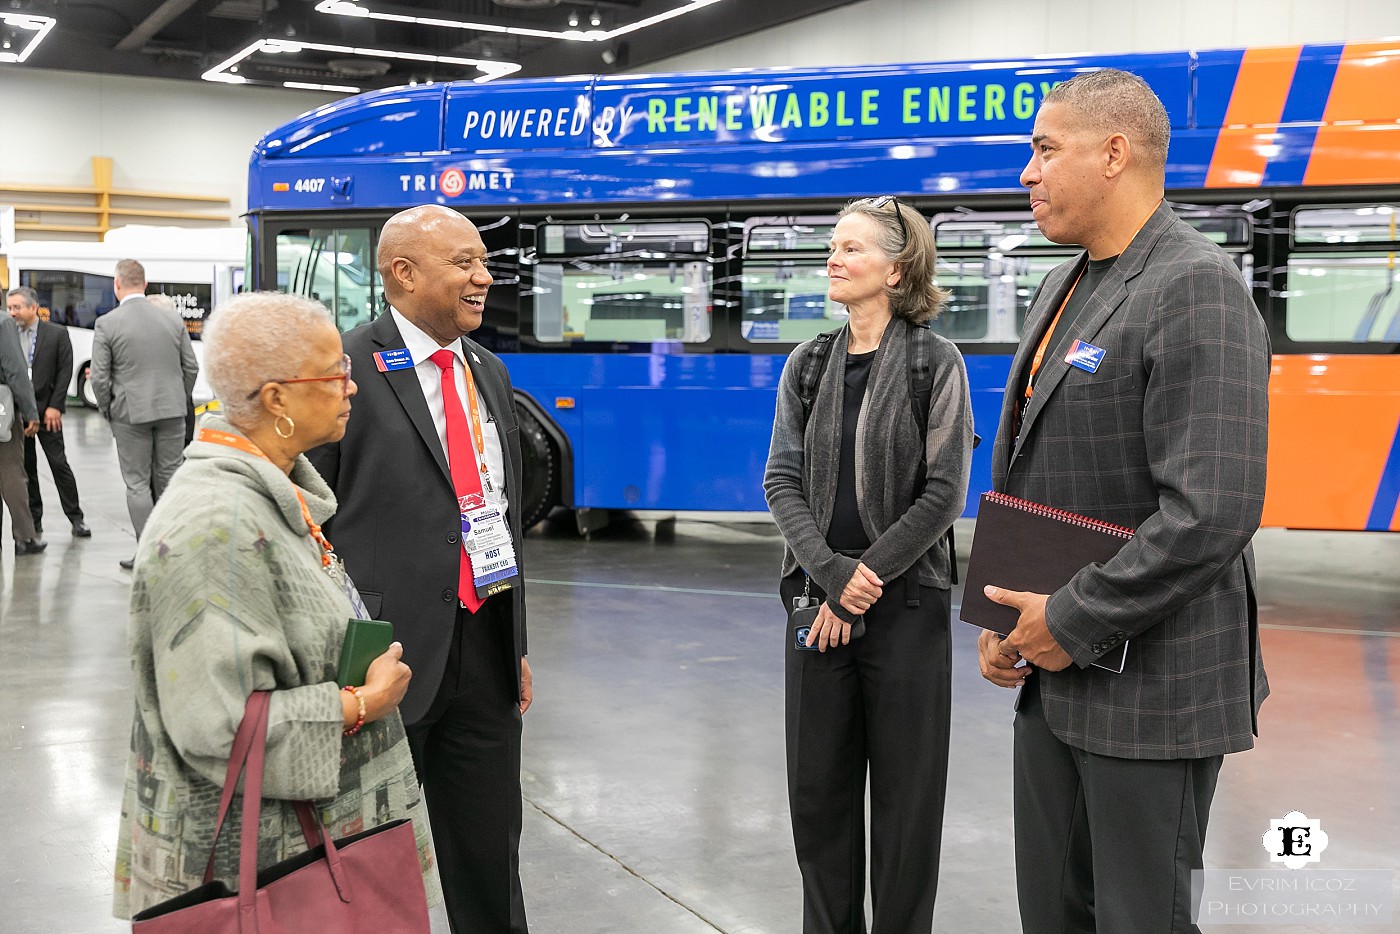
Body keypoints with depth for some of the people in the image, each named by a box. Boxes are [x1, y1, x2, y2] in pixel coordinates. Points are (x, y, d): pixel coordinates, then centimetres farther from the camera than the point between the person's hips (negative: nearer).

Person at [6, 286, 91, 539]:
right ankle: (33, 520, 16)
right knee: (25, 467, 8)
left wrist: (54, 407, -8)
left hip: (46, 411, -2)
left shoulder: (56, 334, -1)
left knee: (59, 465, -1)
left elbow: (65, 372, -2)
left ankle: (76, 518, 6)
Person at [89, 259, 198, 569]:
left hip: (130, 414, -3)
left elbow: (100, 377, -8)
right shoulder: (173, 319, 1)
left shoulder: (107, 323, -8)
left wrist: (108, 412, 7)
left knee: (137, 483, 5)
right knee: (168, 480, 12)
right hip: (172, 412, 3)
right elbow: (192, 367, 5)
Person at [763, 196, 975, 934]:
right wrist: (831, 573, -13)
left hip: (906, 603, -4)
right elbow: (781, 480, 2)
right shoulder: (807, 365, 6)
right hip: (818, 598, 4)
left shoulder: (935, 363, -5)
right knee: (817, 785, 11)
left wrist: (866, 578, -13)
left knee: (904, 792, 6)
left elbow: (943, 493, -9)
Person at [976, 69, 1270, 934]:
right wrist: (1002, 618, 7)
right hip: (1054, 674, 8)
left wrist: (1073, 621, -17)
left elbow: (1212, 513, -25)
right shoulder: (1063, 287, 13)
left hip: (1151, 687, -8)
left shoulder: (1197, 289, -16)